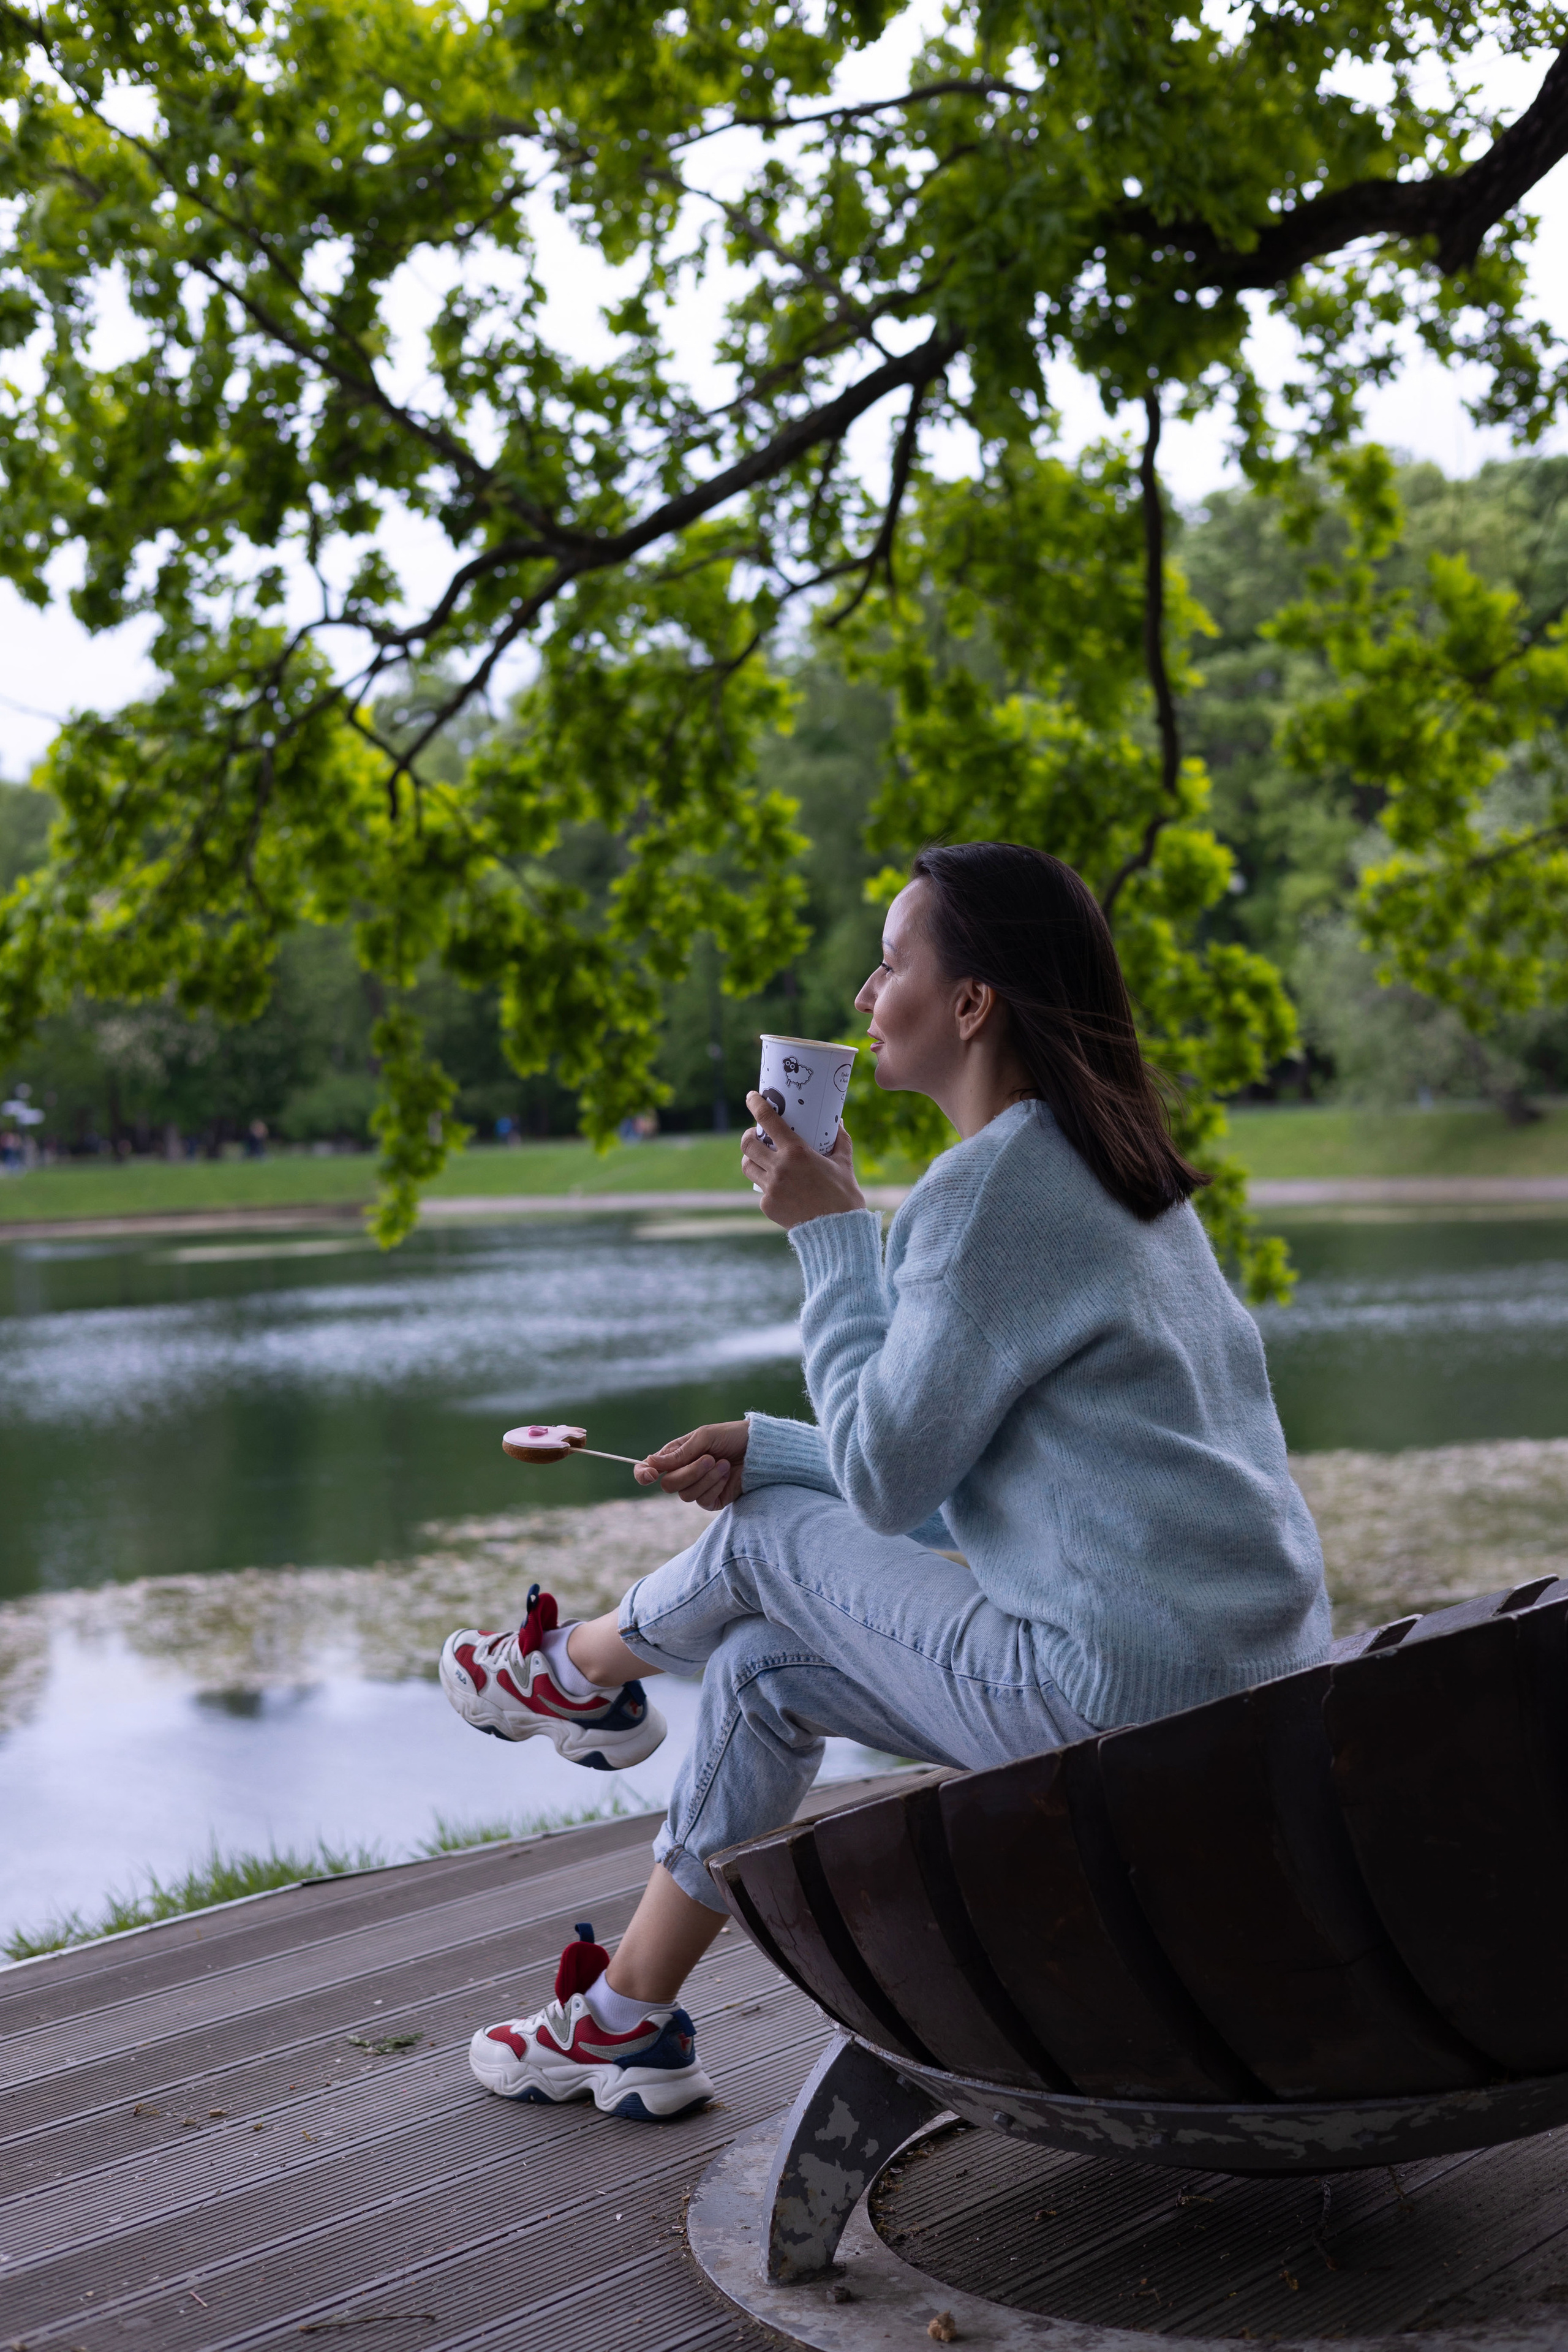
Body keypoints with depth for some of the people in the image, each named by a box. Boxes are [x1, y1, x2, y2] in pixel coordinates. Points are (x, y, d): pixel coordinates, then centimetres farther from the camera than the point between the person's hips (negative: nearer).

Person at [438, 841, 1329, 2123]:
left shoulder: (989, 1187, -17)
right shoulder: (1107, 1166, 14)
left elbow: (887, 1476, -13)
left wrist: (831, 1229, -7)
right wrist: (772, 1448, 14)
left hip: (1126, 1694, -10)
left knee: (761, 1537, 4)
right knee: (765, 1663, 16)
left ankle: (579, 1671, 37)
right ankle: (629, 2027, 27)